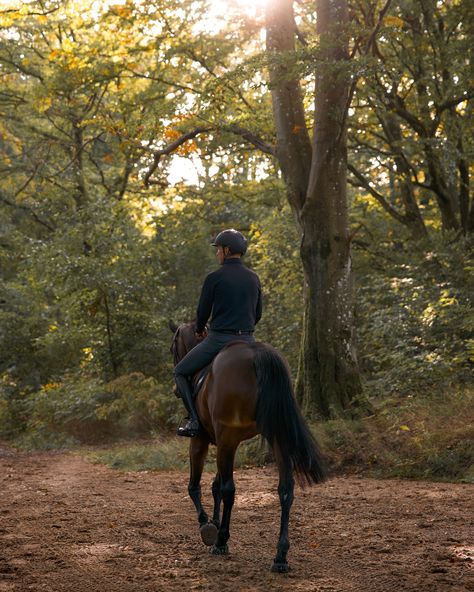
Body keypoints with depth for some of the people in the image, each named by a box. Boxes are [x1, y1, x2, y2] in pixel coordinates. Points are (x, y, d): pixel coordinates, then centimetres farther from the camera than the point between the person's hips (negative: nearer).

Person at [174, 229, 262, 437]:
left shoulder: (214, 278, -8)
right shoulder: (253, 278, 9)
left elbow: (203, 311, -1)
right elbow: (257, 314, 14)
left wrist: (199, 330, 19)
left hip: (219, 339, -5)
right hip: (247, 340, 5)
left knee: (180, 372, 11)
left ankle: (194, 421, -4)